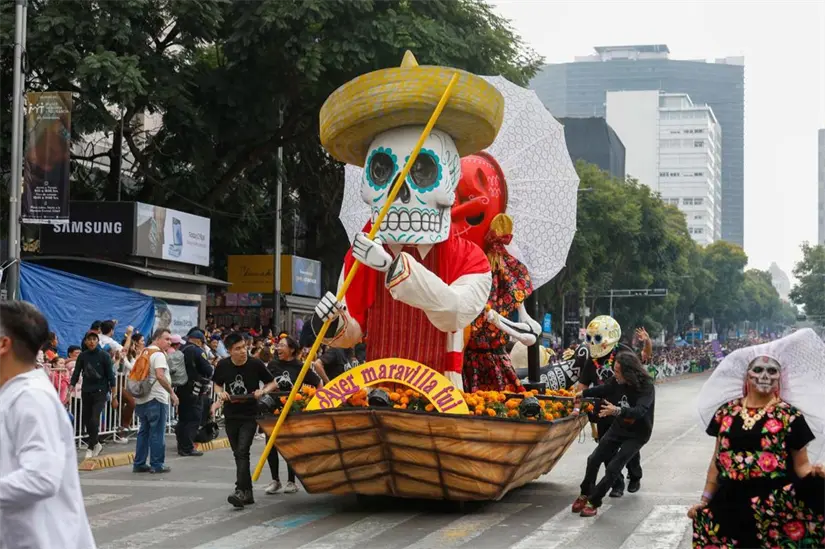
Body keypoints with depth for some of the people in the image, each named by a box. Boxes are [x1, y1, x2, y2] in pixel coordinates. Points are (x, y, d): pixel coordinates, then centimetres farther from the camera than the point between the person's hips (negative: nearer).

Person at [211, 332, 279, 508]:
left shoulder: (255, 364, -11)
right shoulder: (223, 366, -4)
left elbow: (273, 383, 1)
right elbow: (217, 383, 15)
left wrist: (262, 391, -19)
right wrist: (220, 393, -6)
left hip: (250, 416, -4)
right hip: (231, 416, 4)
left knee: (242, 452, -17)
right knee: (238, 454, 9)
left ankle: (240, 491, -22)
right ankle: (248, 492, 19)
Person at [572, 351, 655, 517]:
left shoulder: (647, 387, -28)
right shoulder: (617, 382, -12)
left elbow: (640, 411, -43)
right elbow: (602, 390, 11)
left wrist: (618, 410, -58)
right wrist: (583, 394, 17)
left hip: (637, 434, -6)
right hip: (618, 428, 6)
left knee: (613, 467, -13)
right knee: (594, 459, 3)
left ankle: (594, 502, -3)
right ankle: (585, 495, 20)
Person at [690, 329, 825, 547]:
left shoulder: (790, 416, -1)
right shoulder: (726, 412, 8)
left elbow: (801, 466, 0)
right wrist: (705, 501, 14)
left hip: (775, 508, -3)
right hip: (730, 506, 3)